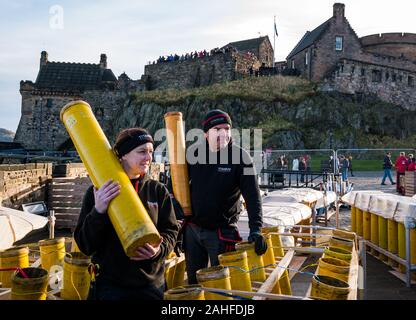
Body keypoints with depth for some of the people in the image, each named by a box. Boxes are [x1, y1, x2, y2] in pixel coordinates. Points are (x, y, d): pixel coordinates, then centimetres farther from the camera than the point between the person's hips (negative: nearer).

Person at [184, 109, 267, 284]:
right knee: (193, 281, 18)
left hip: (223, 231, -3)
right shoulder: (194, 152, -3)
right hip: (193, 228, 4)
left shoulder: (240, 157, -13)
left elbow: (252, 195, -16)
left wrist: (256, 229, -25)